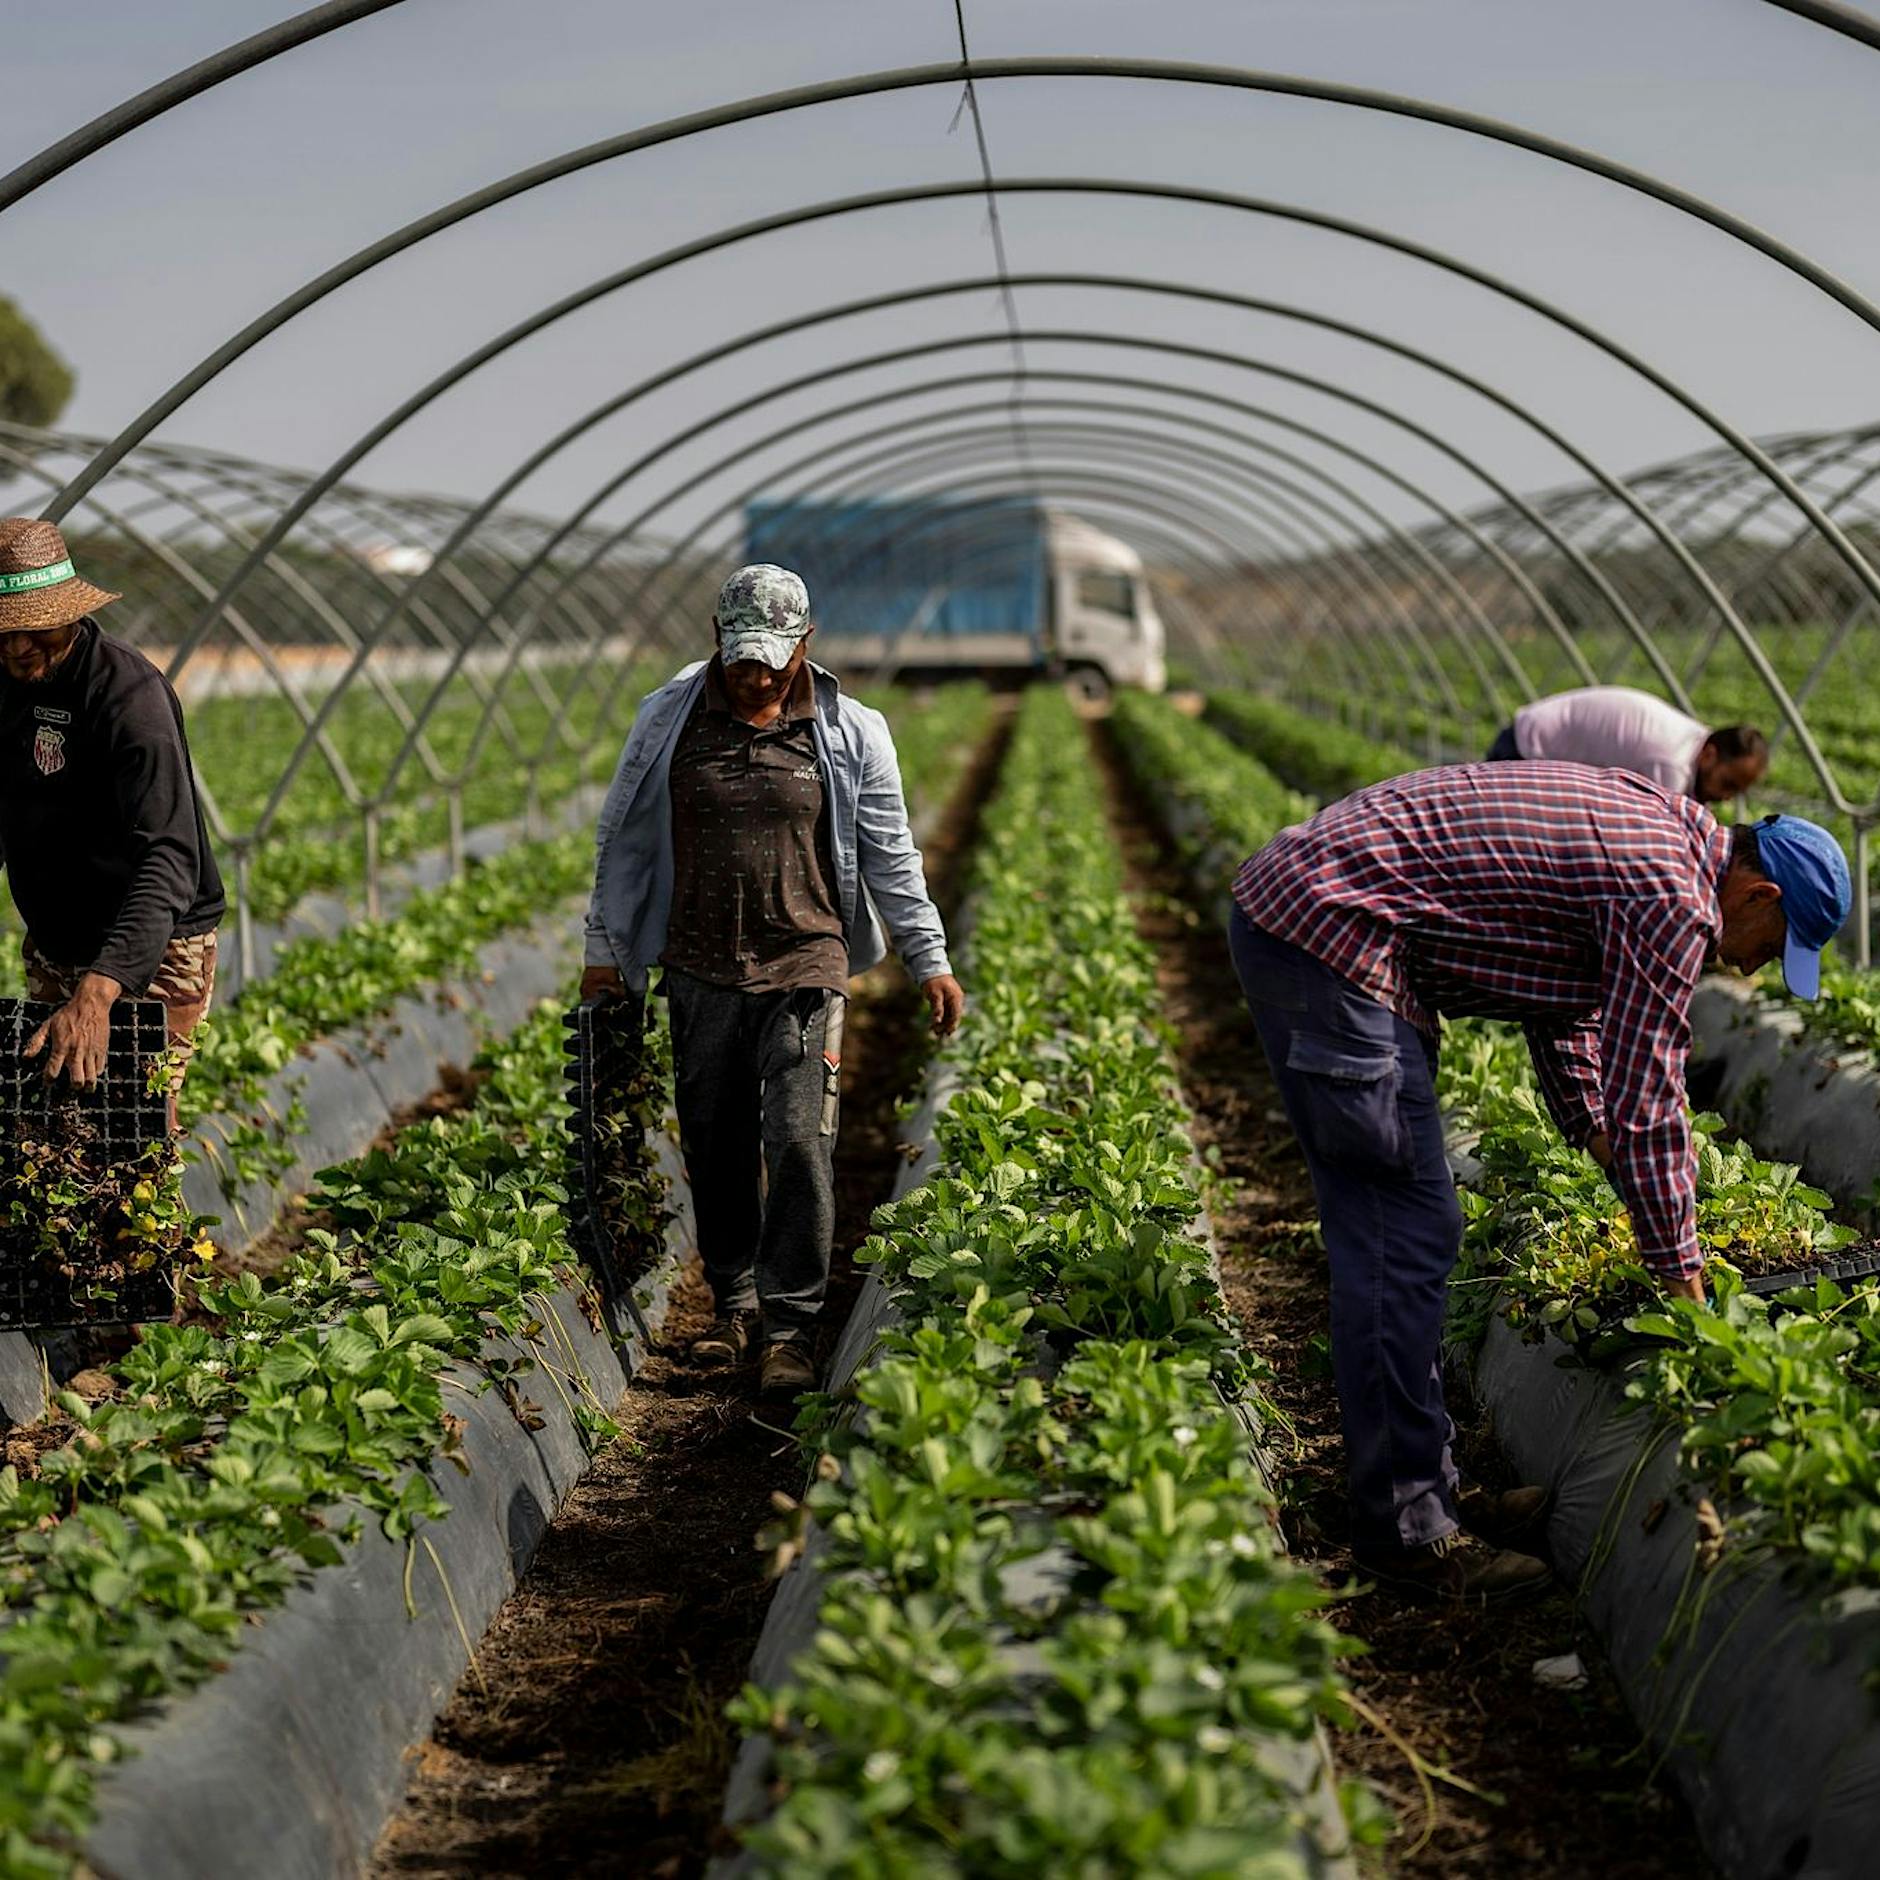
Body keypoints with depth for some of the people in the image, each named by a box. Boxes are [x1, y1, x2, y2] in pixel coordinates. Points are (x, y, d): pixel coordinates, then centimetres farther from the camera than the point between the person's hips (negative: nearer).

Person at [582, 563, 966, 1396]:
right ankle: (733, 1303, 24)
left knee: (798, 1142, -10)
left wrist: (930, 960, 6)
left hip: (805, 969, -2)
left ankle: (791, 1328, -3)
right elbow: (625, 840, 12)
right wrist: (605, 949, 13)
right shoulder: (669, 718, 4)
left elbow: (890, 855, 7)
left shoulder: (849, 733, 1)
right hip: (700, 972, 2)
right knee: (714, 1143, 8)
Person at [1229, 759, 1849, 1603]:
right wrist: (1683, 1282, 2)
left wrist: (1596, 1138, 33)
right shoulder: (1672, 900, -12)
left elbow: (1562, 1002, 31)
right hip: (1332, 939, -11)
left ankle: (1423, 1488, 23)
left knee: (1382, 1230, 15)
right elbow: (1647, 1106, -8)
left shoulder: (1640, 822, 18)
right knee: (1407, 1235, -6)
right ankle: (1405, 1529, 1)